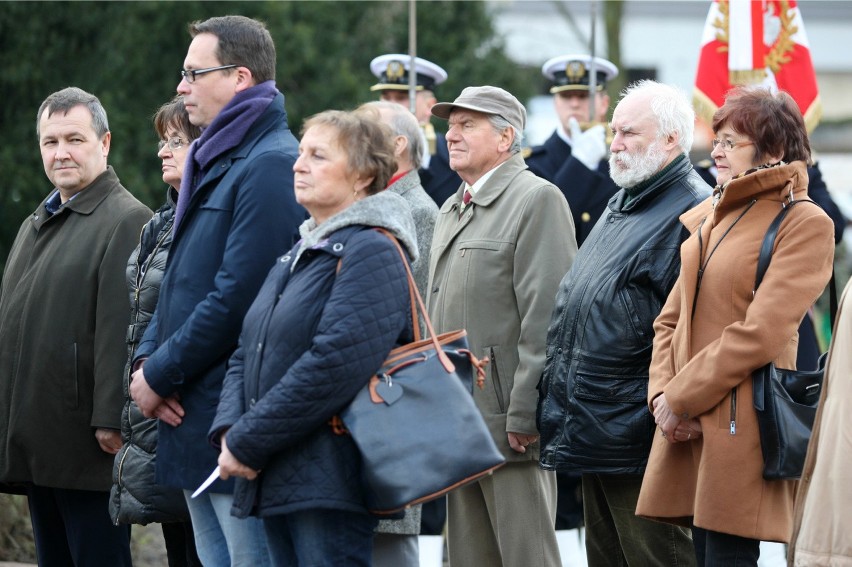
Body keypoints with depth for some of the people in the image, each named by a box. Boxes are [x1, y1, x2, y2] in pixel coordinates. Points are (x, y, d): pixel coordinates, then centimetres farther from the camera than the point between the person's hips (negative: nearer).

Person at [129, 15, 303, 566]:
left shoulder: (270, 165, -14)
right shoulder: (213, 162, 18)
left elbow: (238, 298, -20)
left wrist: (161, 375, -13)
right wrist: (146, 361, 3)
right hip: (192, 421, 10)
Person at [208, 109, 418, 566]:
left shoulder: (372, 252, -10)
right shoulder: (299, 254, 20)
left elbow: (334, 365, -21)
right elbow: (247, 354, 18)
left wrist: (246, 443, -17)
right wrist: (229, 430, -2)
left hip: (331, 481, -9)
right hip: (277, 482, 9)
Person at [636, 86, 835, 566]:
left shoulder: (805, 224, -7)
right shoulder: (709, 217, 17)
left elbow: (760, 334, -15)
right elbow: (671, 319, 16)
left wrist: (680, 398, -12)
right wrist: (663, 395, -1)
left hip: (741, 428, -7)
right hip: (689, 426, 7)